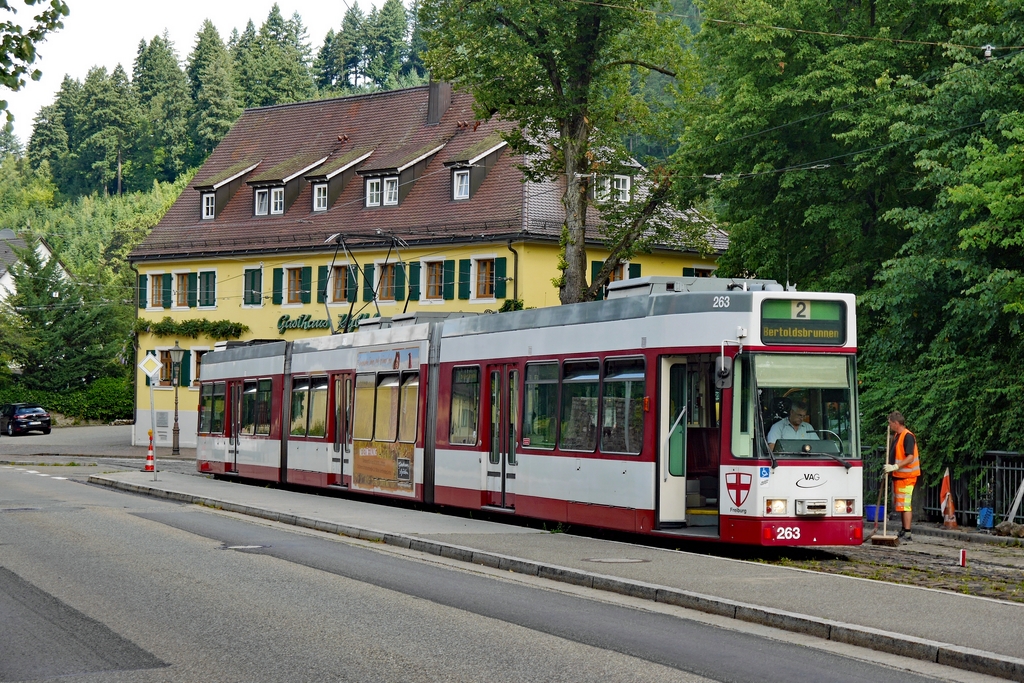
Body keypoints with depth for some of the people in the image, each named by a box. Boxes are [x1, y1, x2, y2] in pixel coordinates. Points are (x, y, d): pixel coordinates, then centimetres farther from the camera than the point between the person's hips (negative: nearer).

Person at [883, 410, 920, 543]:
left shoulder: (908, 436, -16)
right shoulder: (896, 436, 15)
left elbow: (910, 457, -24)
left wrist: (895, 467, -28)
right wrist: (889, 468, 19)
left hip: (906, 476, -10)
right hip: (898, 476, 10)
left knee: (904, 505, -11)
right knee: (901, 505, 14)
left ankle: (907, 534, -11)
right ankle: (903, 532, 21)